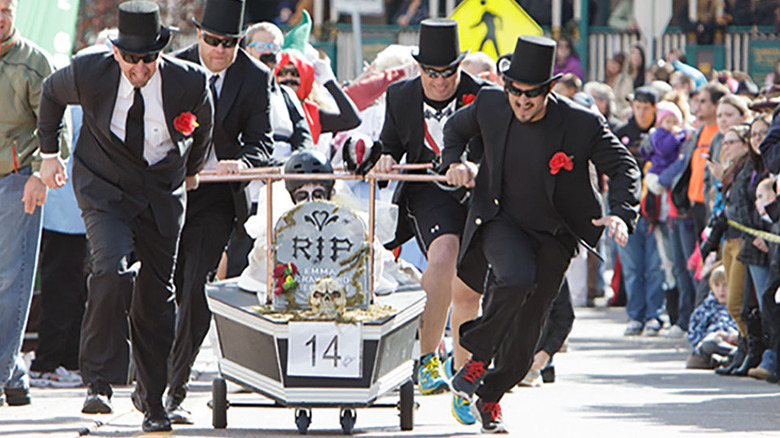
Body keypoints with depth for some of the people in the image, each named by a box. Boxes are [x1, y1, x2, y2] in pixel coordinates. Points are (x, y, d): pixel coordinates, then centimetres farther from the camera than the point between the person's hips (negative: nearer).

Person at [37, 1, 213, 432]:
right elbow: (51, 94, 7)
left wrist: (191, 170, 23)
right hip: (104, 189, -2)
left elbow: (201, 124, 9)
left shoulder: (191, 82, -15)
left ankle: (154, 403, 19)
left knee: (156, 296, 5)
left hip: (162, 195, 2)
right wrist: (49, 152, 12)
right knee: (113, 269, -26)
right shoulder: (88, 73, -17)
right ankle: (97, 379, -14)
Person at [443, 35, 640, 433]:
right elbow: (456, 128, 14)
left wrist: (621, 214, -24)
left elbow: (622, 167, -8)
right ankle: (478, 356, -11)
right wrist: (454, 163, -5)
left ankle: (490, 397, 28)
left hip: (553, 236, 1)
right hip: (501, 221, -1)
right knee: (516, 279, -33)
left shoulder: (582, 124, -17)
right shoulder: (491, 104, -9)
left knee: (526, 327, 4)